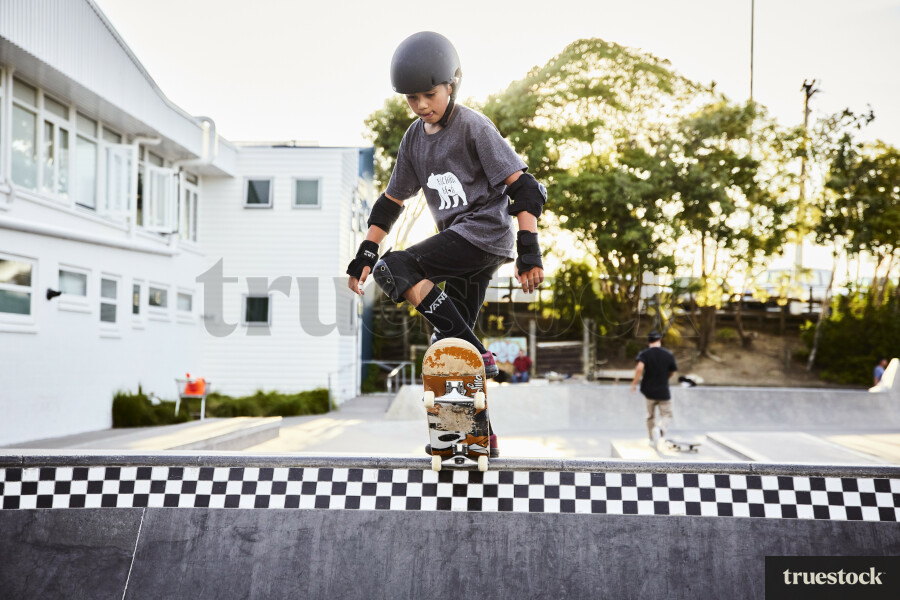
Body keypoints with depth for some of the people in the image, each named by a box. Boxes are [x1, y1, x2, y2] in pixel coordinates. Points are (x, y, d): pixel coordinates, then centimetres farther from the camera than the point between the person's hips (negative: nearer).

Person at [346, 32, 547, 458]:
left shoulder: (473, 127, -9)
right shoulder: (414, 139, 12)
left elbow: (524, 187, -13)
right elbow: (391, 200, 19)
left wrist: (529, 251, -22)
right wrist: (364, 254, 12)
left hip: (485, 231, -8)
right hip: (459, 240, 8)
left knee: (394, 269, -22)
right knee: (449, 347, 5)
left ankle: (476, 353, -21)